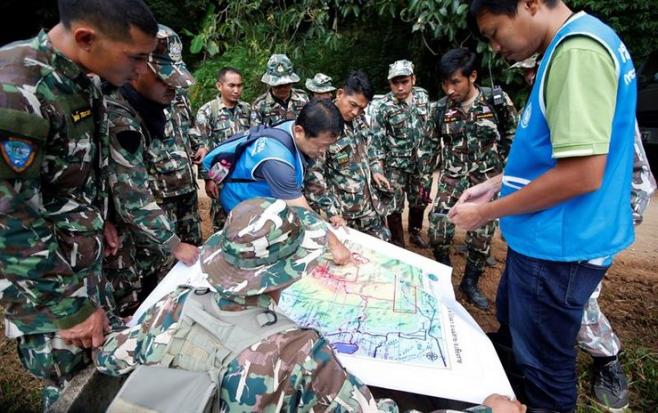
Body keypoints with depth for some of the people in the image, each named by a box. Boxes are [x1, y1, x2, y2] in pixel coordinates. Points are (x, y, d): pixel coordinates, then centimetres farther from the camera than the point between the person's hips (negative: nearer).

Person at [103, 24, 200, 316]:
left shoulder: (157, 104, -1)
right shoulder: (117, 118, -26)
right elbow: (132, 197, -27)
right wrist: (174, 245, -22)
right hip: (116, 225, -8)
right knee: (128, 302, 5)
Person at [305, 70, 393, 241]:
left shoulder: (359, 119, 2)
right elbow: (313, 175, -21)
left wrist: (376, 170, 4)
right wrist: (332, 211, -22)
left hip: (371, 203, 7)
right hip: (345, 212, -7)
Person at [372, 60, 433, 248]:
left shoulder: (423, 96, -2)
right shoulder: (385, 106, -16)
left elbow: (429, 126, 10)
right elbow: (377, 139, -12)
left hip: (420, 159, 5)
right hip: (396, 163, -4)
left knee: (419, 200, 17)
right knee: (395, 205, 2)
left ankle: (415, 233, 39)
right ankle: (398, 242, 20)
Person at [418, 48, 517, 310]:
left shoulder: (498, 101, -8)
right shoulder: (441, 108, -2)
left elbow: (513, 141, 1)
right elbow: (431, 144, 8)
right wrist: (425, 178, 6)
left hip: (486, 180, -1)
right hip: (452, 178, 2)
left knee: (481, 237, 4)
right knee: (437, 231, -8)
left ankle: (470, 283, 27)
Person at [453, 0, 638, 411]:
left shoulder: (579, 50, -22)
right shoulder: (567, 48, 10)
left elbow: (583, 173, -27)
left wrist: (486, 213, -17)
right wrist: (495, 184, 10)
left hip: (560, 245, -10)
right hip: (544, 237, 10)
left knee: (546, 366, 10)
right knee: (512, 323, 29)